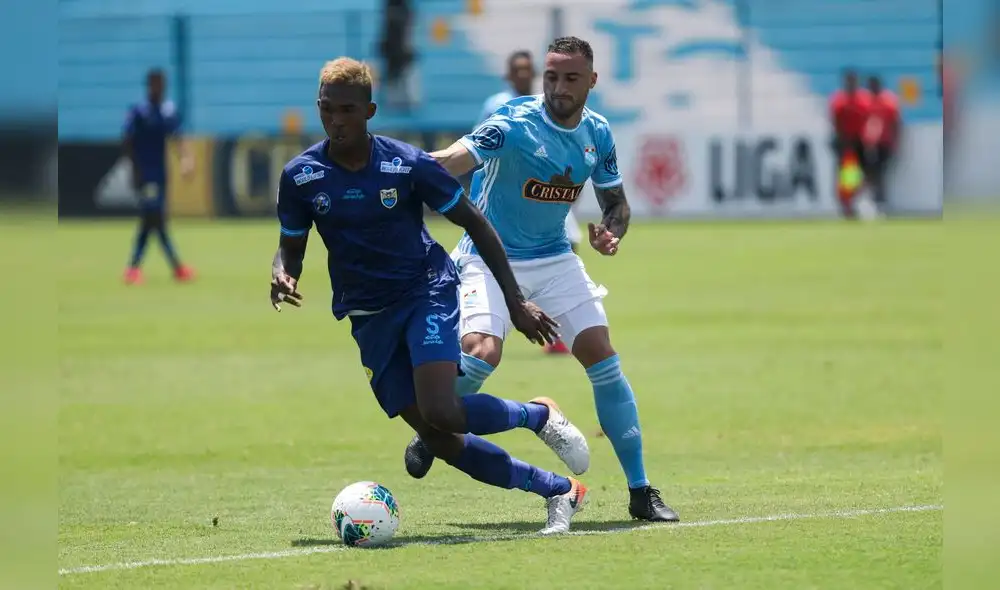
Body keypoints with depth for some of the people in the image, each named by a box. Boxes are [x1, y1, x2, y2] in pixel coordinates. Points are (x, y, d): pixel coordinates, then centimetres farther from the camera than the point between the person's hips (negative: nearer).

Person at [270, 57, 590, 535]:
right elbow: (291, 248, 8)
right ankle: (558, 491, 13)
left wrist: (515, 302, -4)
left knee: (441, 413, -26)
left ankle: (539, 415, 4)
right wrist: (282, 277, -18)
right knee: (437, 439, -2)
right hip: (369, 316, 4)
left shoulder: (406, 163, -13)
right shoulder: (299, 177, -6)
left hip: (427, 292, -4)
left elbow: (475, 223, -3)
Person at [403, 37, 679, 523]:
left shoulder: (597, 134, -1)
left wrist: (611, 233, -11)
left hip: (555, 259, 5)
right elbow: (452, 161, -35)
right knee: (482, 352, -27)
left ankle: (640, 492, 4)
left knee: (604, 360, -4)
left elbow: (615, 202, 13)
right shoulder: (514, 123, -20)